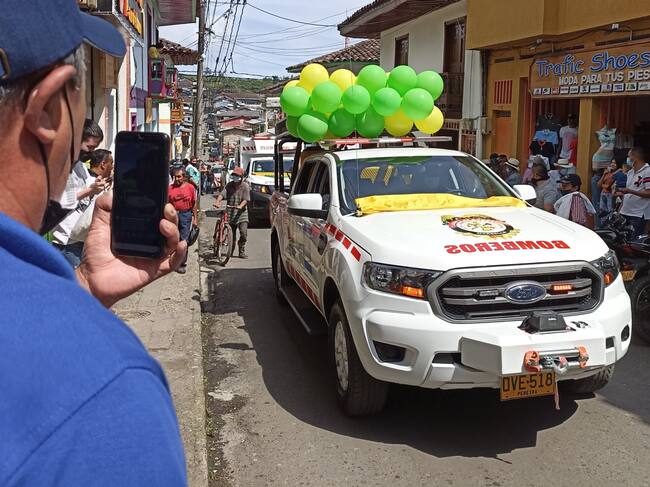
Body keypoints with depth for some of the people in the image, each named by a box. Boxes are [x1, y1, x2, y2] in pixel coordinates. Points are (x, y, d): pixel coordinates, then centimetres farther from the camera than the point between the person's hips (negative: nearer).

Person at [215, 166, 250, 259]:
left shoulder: (245, 186, -1)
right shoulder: (229, 185, 5)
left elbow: (245, 199, -9)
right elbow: (222, 194, -8)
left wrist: (240, 206, -28)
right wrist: (217, 202, -27)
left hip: (241, 213, -2)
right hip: (230, 213, 2)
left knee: (244, 233, -12)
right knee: (231, 234, 7)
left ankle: (242, 251, 6)